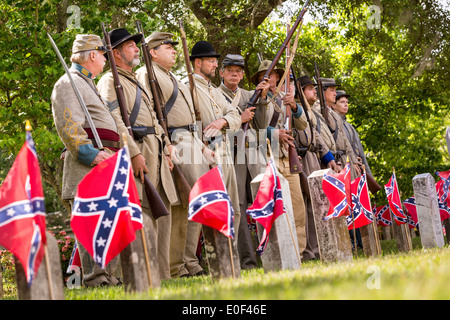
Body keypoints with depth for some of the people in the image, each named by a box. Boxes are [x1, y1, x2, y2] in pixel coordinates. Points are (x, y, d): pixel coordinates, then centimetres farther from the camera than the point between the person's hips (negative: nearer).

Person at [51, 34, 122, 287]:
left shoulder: (89, 85, 27)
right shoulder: (69, 83, -5)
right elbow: (67, 126, -16)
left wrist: (115, 156, 21)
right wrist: (90, 154, -24)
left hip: (107, 163, 10)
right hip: (88, 165, -10)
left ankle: (111, 276, 15)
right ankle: (95, 278, -16)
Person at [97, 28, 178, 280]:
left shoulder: (137, 82, 26)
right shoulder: (111, 81, -4)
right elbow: (115, 120, -16)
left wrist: (166, 149, 17)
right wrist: (134, 153, -23)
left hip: (157, 153, 9)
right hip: (138, 150, -9)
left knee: (163, 212, 7)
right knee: (144, 216, -12)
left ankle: (163, 276, 10)